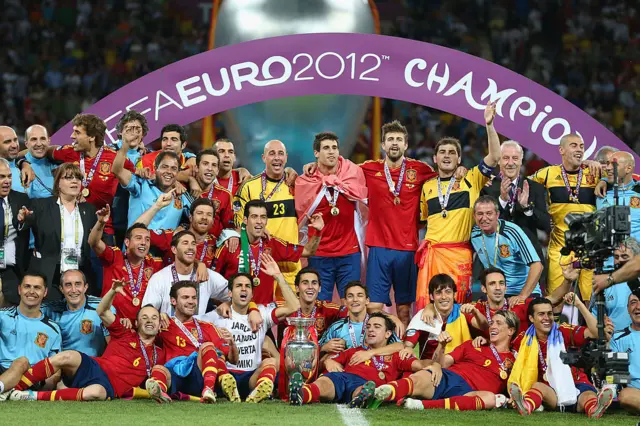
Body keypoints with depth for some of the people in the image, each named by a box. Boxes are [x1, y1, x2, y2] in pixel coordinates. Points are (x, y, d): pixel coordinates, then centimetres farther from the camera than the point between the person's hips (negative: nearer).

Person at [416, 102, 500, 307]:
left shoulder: (470, 180, 7)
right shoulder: (427, 186, 16)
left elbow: (494, 157, -5)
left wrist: (489, 125, -13)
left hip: (460, 253, -2)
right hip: (432, 252, 2)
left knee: (459, 305, -3)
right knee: (426, 305, -5)